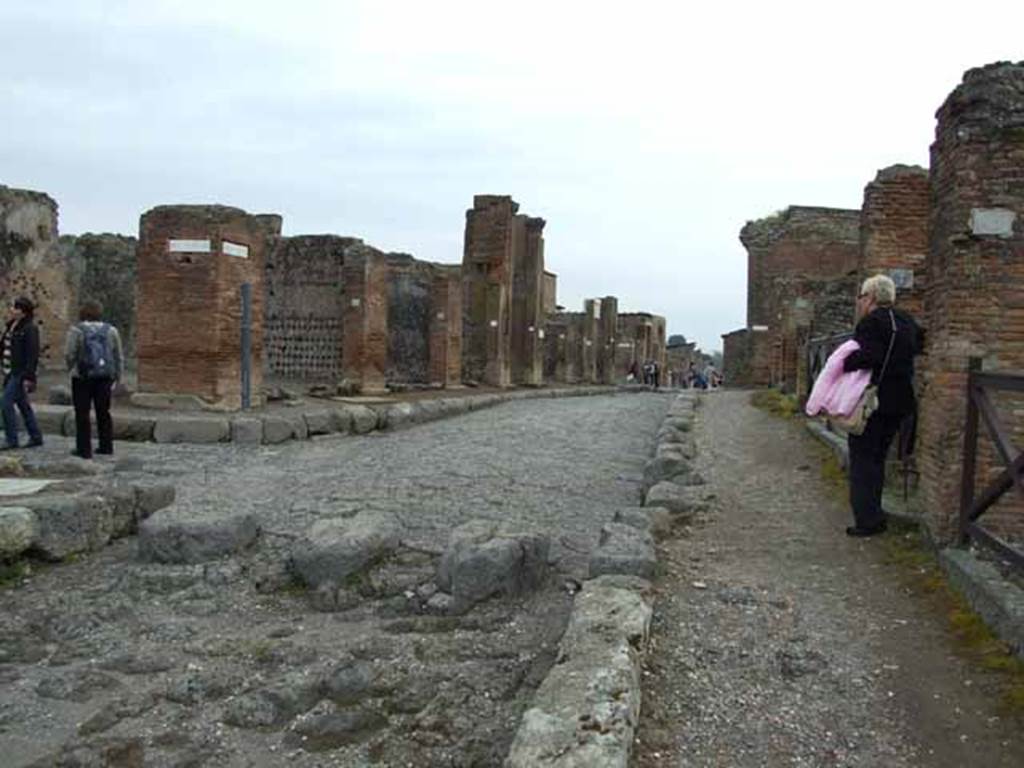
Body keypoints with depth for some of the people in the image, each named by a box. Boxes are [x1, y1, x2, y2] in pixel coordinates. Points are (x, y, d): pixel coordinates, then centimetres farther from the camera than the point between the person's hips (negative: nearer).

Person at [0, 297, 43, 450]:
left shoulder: (30, 329, -13)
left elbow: (33, 354, -17)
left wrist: (28, 377, -20)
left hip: (21, 374, -9)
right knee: (23, 405, 13)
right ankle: (36, 437, 22)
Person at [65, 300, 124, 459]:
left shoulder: (76, 330, -6)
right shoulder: (111, 330, 5)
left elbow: (69, 355, -9)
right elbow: (119, 357, 6)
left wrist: (72, 369, 10)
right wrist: (116, 377, 13)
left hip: (82, 376, -3)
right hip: (105, 377, 3)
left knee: (82, 414, 3)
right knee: (103, 412, 12)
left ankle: (84, 449, 4)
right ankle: (106, 446, 14)